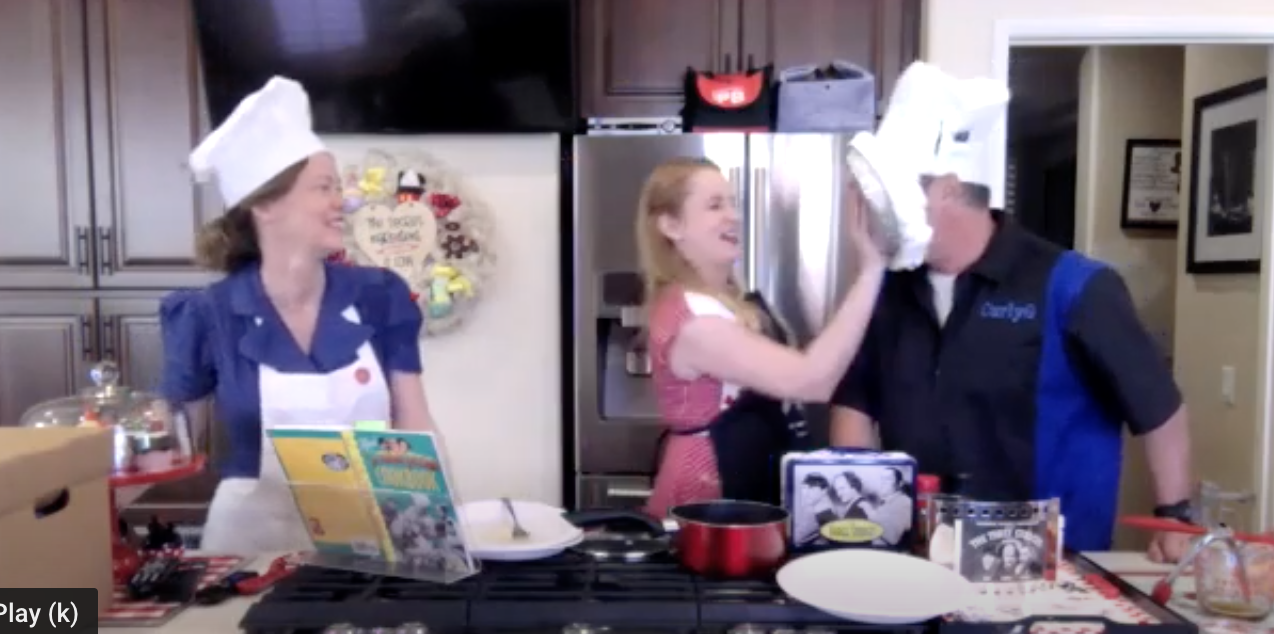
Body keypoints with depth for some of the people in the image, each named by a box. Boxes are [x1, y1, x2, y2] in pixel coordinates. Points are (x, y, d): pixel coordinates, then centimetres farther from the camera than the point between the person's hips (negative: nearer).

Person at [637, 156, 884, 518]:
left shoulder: (728, 301, 8)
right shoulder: (692, 316, -24)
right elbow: (811, 380, -31)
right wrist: (871, 270, -29)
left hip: (746, 489, 9)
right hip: (705, 501, -9)